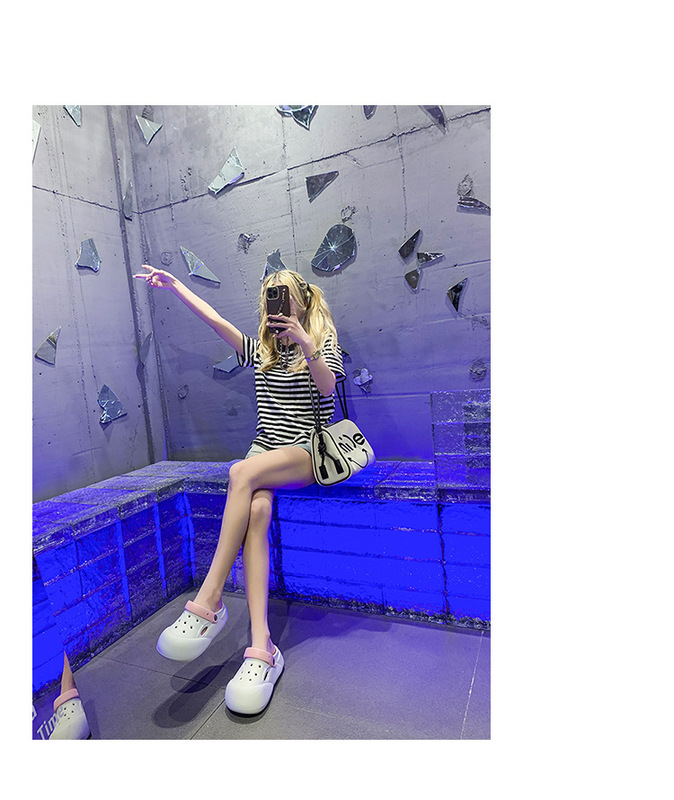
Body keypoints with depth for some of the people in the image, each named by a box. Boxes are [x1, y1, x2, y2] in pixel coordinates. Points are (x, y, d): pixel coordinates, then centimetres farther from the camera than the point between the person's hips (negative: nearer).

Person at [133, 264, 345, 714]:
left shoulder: (323, 344, 9)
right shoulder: (262, 350, 21)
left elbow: (327, 387, -11)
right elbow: (215, 319, 12)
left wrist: (306, 345, -25)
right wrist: (175, 285, 7)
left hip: (305, 453, -3)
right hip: (264, 452, 4)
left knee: (243, 473, -34)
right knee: (256, 512, -30)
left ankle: (209, 601, -30)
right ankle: (262, 646, -37)